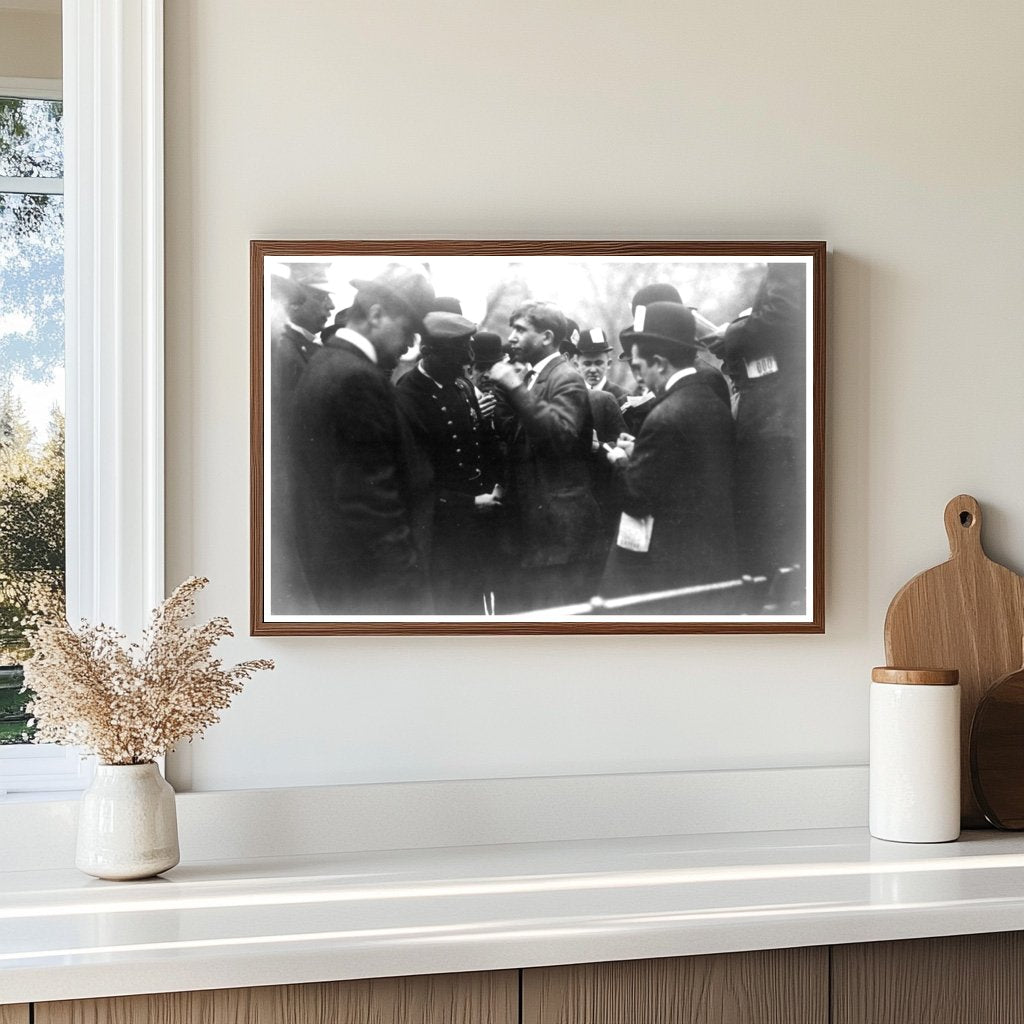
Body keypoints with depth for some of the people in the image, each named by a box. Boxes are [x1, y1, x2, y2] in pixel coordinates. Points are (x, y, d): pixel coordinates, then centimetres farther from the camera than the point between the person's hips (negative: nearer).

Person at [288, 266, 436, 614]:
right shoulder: (358, 379, -20)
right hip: (370, 572, -10)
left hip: (327, 555, 10)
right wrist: (403, 569, -19)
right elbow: (370, 494, -23)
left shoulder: (322, 363, 10)